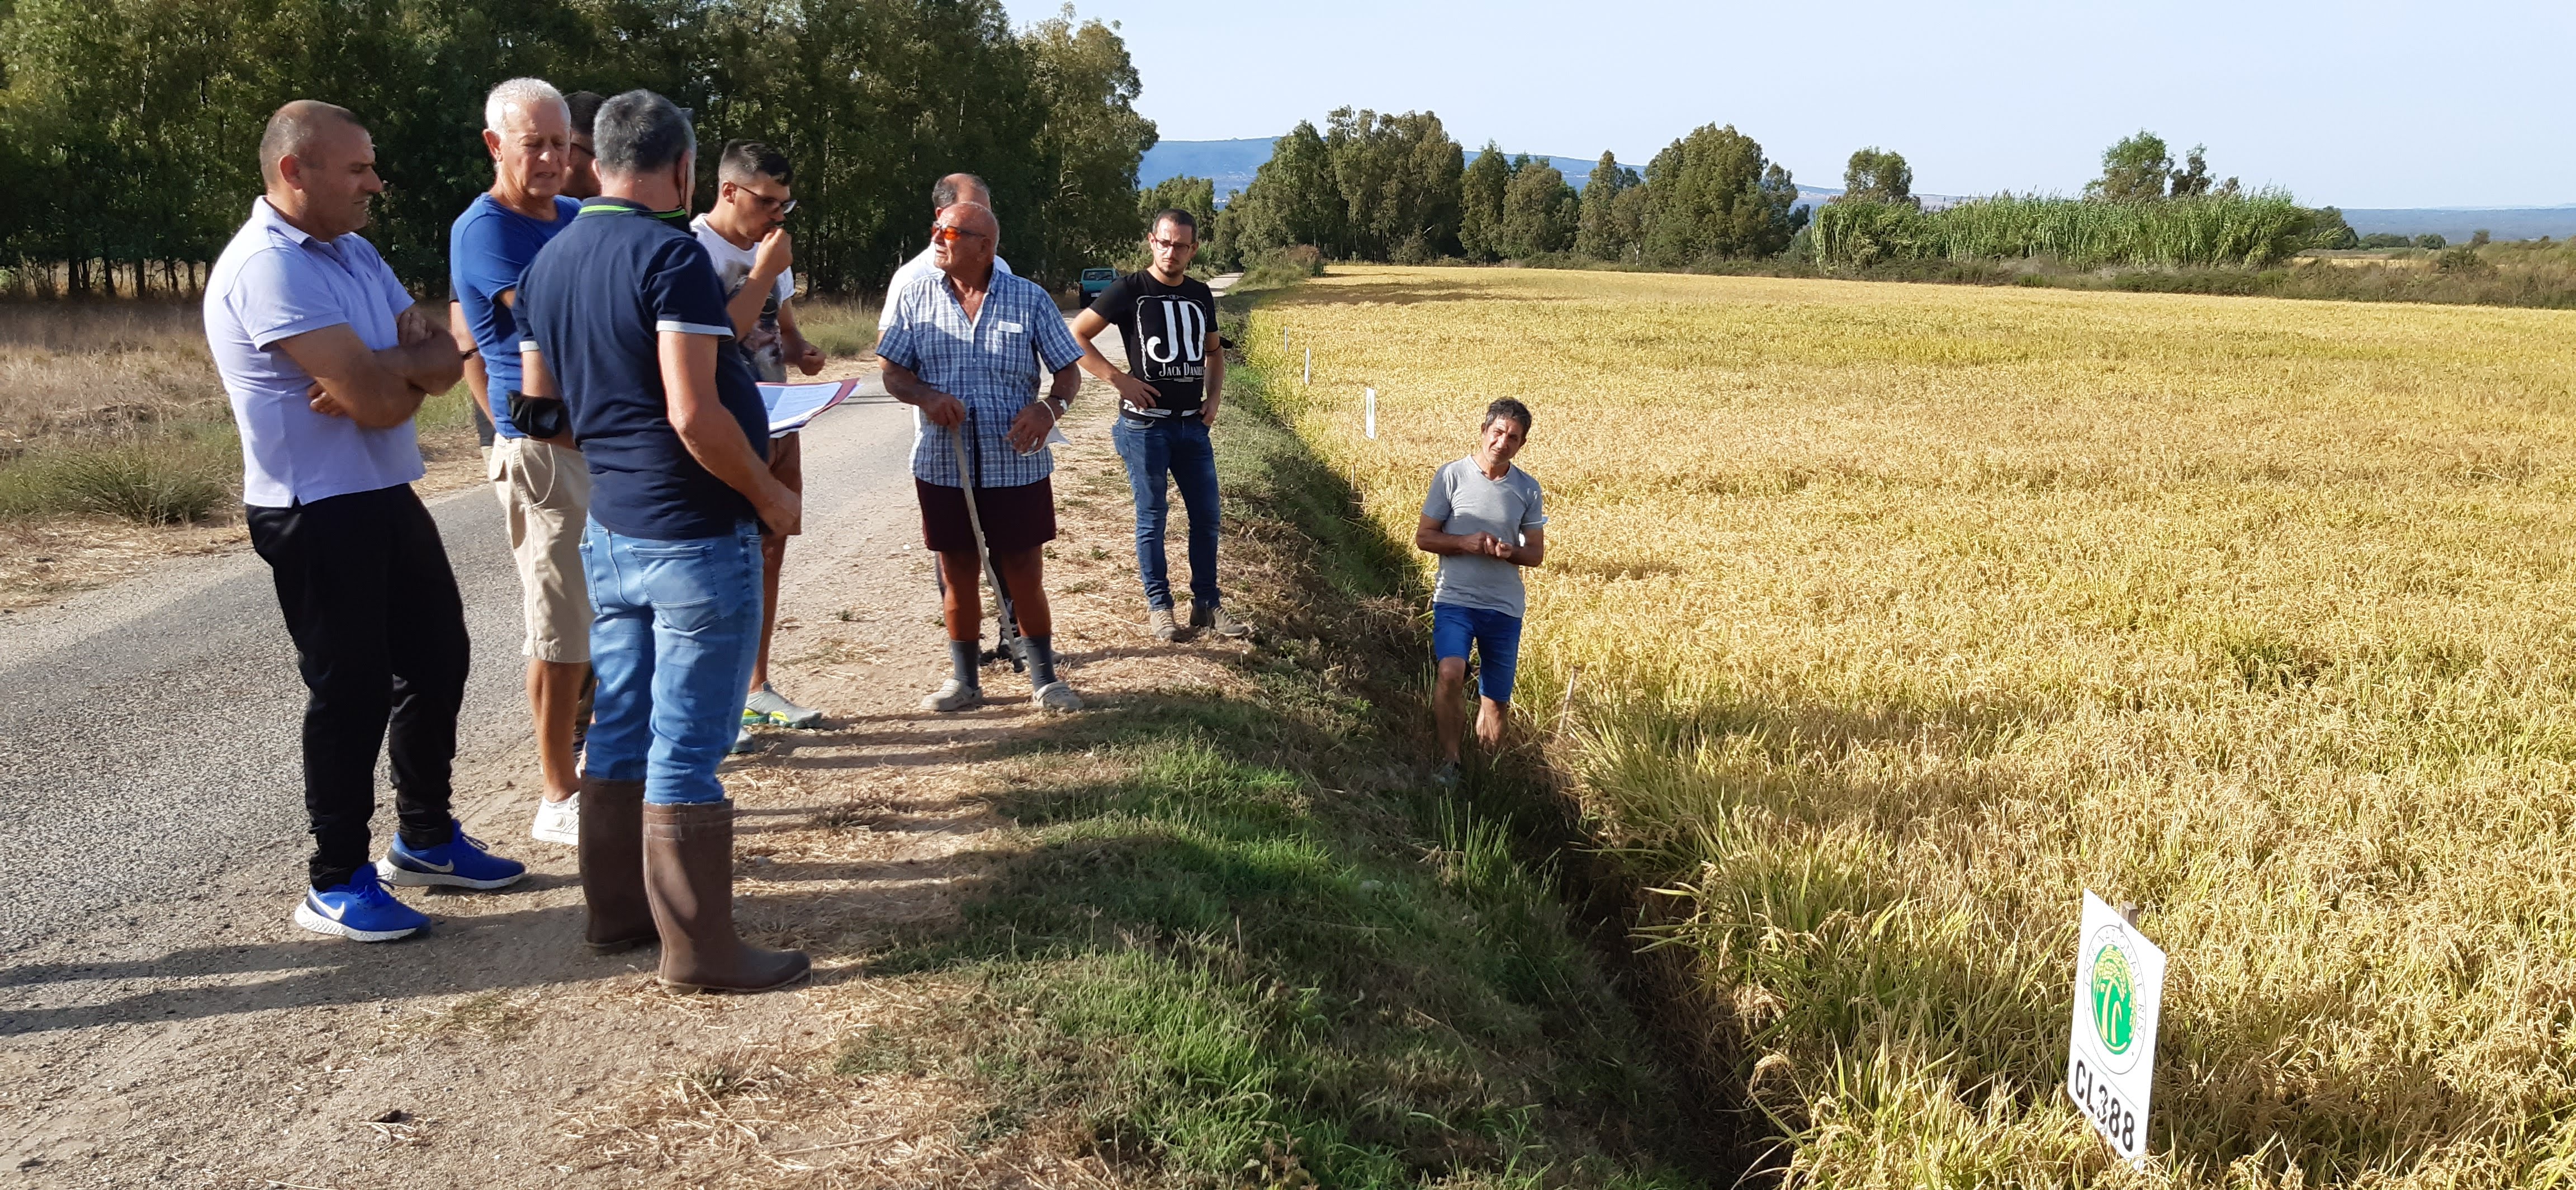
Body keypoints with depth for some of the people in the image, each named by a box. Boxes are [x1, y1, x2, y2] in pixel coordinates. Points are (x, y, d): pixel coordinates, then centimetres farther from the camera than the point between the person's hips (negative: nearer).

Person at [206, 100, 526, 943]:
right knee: (352, 688, -1)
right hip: (315, 514, -9)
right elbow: (379, 397, -25)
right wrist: (409, 358, -3)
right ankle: (336, 883, 13)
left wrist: (387, 371, -17)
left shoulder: (355, 252, 10)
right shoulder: (267, 266, -19)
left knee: (438, 658, 15)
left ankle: (426, 839, 31)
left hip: (389, 496, 9)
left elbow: (443, 357, 5)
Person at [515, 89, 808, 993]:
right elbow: (694, 415, -23)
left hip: (609, 529, 8)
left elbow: (541, 403, 17)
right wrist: (770, 495, -10)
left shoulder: (549, 262, 9)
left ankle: (616, 910, 28)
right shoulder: (671, 254, -16)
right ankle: (700, 950, 6)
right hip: (695, 536, -8)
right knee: (687, 749, -3)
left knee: (621, 730, 16)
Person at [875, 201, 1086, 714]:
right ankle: (964, 680, 25)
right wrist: (925, 396, -17)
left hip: (1017, 464, -1)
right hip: (943, 464, 2)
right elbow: (892, 370, 5)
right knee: (958, 574, 11)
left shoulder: (1029, 299, 0)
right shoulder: (915, 297, 4)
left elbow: (1069, 369, 3)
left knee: (1025, 574, 5)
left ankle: (1044, 679, 20)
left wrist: (1049, 408, -18)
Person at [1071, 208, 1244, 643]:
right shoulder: (1130, 290, -6)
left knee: (1206, 516, 6)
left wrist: (1215, 396, 7)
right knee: (1152, 518, 3)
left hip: (1192, 424, 5)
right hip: (1145, 424, -5)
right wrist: (1119, 379, -12)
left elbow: (1213, 350, 24)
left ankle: (1206, 604, 17)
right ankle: (1159, 606, 14)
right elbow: (1075, 337, -6)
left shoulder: (1200, 294, 9)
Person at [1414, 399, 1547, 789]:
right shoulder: (1452, 476, -5)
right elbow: (1424, 537, -1)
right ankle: (1449, 761, -11)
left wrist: (1509, 552, -14)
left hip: (1506, 607, 3)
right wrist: (1465, 542, -18)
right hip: (1455, 599, -3)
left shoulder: (1528, 489, 3)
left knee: (1496, 699, 10)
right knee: (1451, 675, -27)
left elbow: (1536, 553, 8)